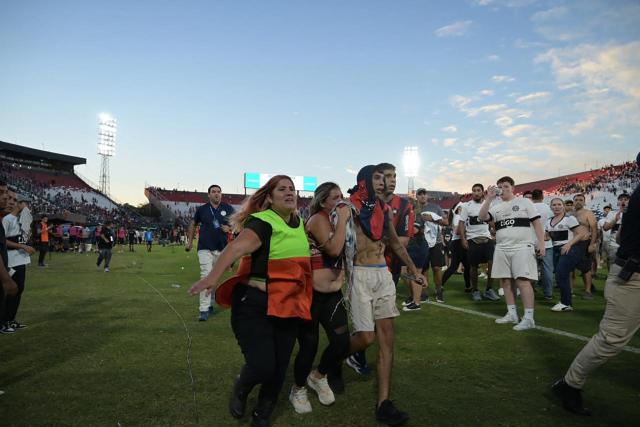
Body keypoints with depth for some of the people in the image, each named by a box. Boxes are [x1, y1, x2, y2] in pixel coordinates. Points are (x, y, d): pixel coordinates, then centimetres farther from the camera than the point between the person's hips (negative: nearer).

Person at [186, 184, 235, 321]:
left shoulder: (228, 209, 4)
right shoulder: (202, 209, 4)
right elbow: (193, 224, 17)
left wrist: (230, 228, -11)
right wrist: (190, 241, 14)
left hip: (221, 248, 2)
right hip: (205, 248, -1)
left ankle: (210, 303, 28)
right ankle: (204, 310, -11)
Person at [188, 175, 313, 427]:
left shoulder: (299, 224, 9)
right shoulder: (262, 222, -15)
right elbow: (237, 247, -34)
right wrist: (214, 276, -49)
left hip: (289, 307, 7)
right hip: (254, 304, -6)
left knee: (279, 368, 12)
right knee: (262, 366, -12)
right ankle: (241, 390, 25)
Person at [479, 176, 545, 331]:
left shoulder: (524, 202, 5)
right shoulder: (497, 207, 15)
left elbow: (536, 223, 1)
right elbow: (481, 217, -2)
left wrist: (541, 244, -8)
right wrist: (489, 198, -8)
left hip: (522, 248, -5)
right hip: (501, 249, 5)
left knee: (523, 281, -11)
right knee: (505, 281, 7)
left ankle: (529, 318, -9)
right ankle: (512, 314, 18)